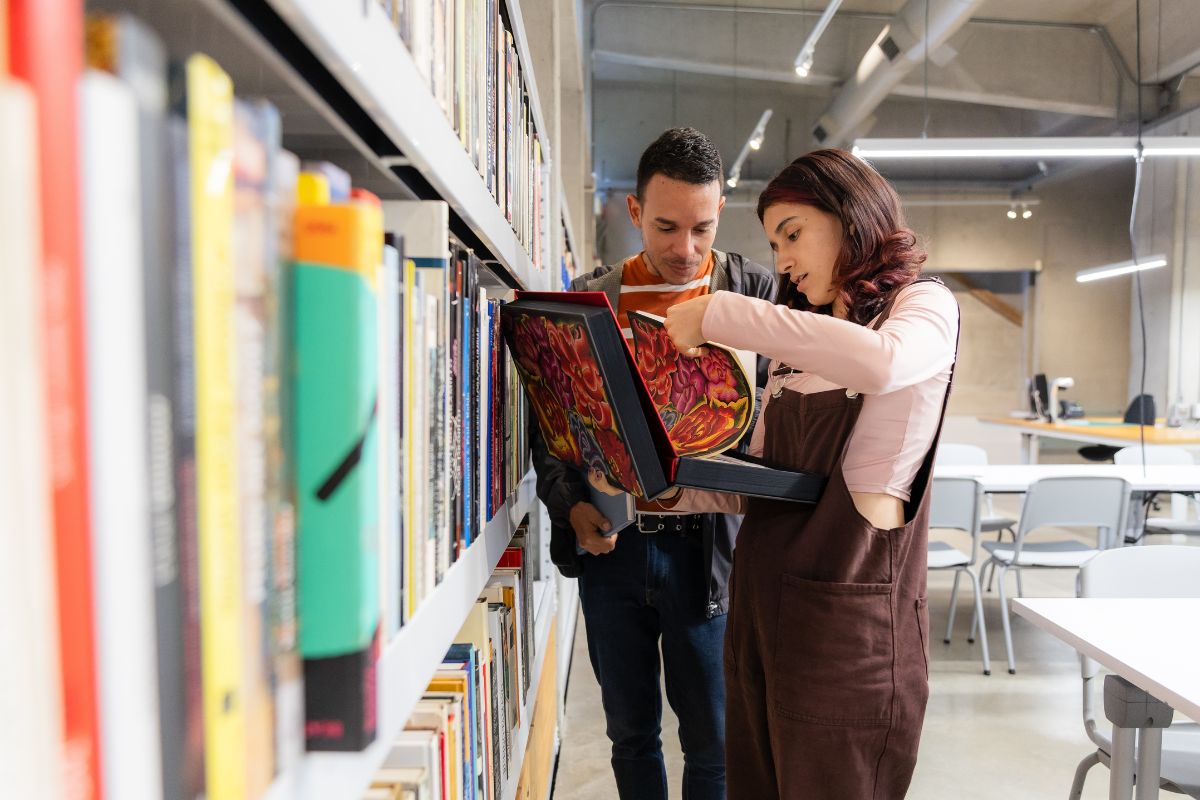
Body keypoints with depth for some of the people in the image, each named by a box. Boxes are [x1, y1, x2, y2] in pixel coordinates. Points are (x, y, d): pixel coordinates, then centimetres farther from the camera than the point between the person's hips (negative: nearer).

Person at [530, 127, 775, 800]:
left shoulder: (756, 293, -2)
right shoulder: (588, 298, 3)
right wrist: (570, 504, -10)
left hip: (705, 547, -2)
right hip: (609, 541, 2)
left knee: (713, 742, 10)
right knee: (631, 732, 17)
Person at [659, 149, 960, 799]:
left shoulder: (923, 304, -2)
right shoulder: (797, 343, 18)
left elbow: (883, 361, -28)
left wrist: (719, 315, -23)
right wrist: (671, 492, -3)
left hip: (850, 610, -6)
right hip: (761, 599, 6)